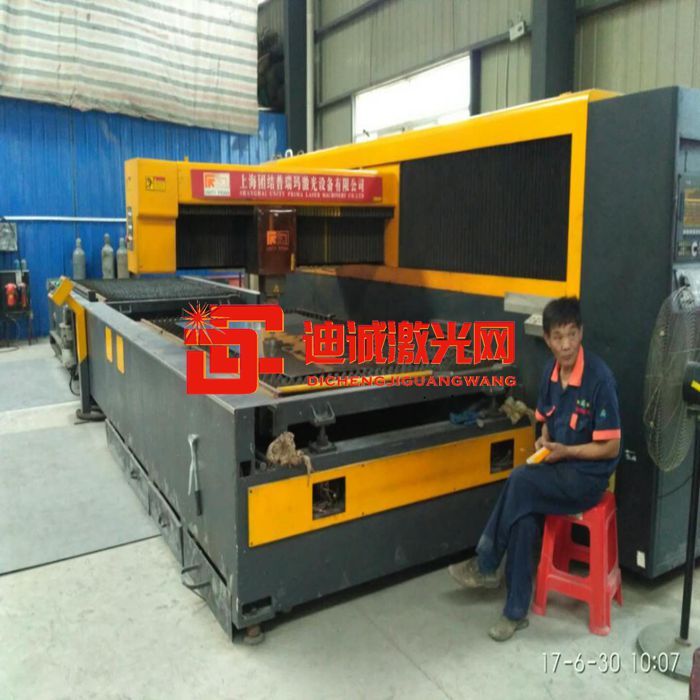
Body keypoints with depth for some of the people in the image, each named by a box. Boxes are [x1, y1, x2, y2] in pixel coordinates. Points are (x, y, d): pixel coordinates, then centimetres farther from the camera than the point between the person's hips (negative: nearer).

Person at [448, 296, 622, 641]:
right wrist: (543, 441, -5)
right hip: (558, 469, 6)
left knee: (520, 480, -27)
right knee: (525, 518, -20)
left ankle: (486, 566, -9)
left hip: (588, 476, -6)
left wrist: (565, 451, -20)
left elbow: (611, 447, -14)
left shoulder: (599, 378, -20)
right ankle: (516, 612, -6)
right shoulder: (551, 371, 1)